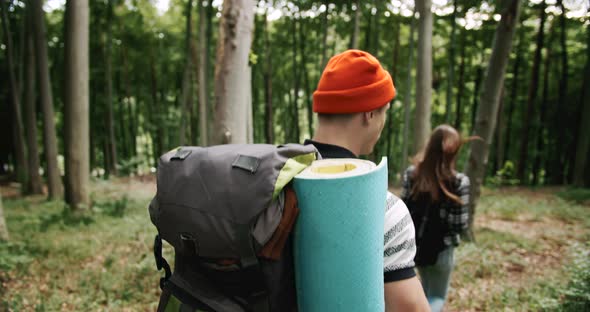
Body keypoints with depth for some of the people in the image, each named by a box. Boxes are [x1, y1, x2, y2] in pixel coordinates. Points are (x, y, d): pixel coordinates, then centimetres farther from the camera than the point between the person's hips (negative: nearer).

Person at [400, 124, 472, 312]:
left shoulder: (411, 174, -9)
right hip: (442, 248, -3)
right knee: (437, 296, 16)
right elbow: (461, 224, -14)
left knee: (427, 290, 28)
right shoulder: (459, 182, -17)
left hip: (416, 245, 4)